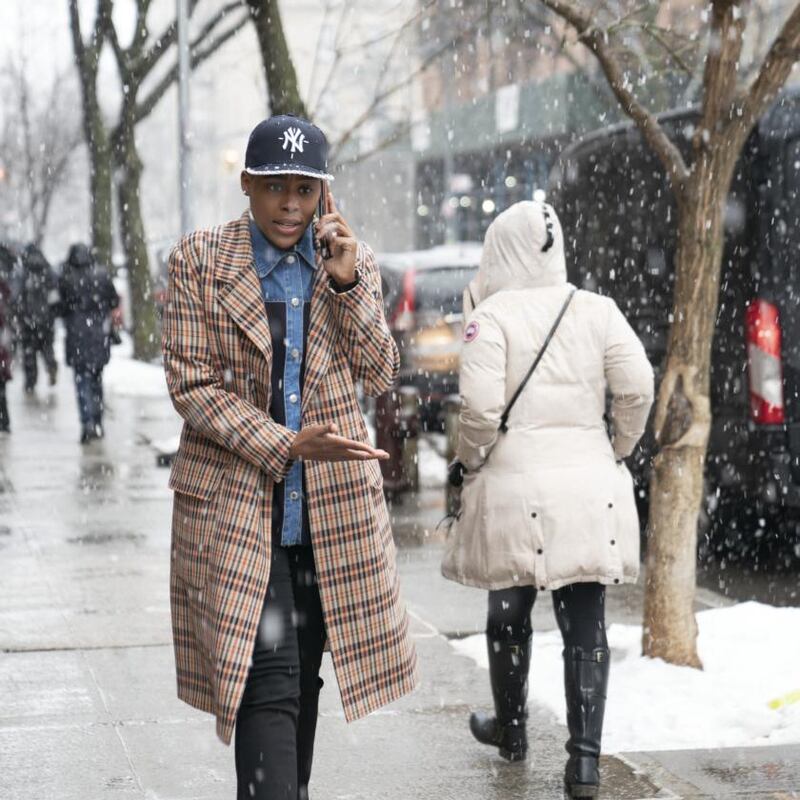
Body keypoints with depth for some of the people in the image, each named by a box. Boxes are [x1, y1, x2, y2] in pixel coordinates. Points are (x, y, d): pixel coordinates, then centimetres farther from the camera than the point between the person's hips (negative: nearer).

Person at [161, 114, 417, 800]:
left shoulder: (354, 260, 7)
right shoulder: (198, 261, -2)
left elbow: (379, 375, 1)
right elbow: (192, 385, -7)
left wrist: (346, 282, -13)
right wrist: (286, 445, -18)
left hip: (333, 505, 4)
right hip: (236, 504, -3)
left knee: (304, 677, 13)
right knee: (269, 681, -12)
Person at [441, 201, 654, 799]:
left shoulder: (492, 314, -7)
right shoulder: (598, 310, 2)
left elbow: (481, 407, -15)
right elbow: (638, 389, -4)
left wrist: (471, 460, 3)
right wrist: (618, 454, 10)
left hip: (516, 488, -2)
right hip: (592, 490, 2)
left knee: (510, 615, 16)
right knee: (586, 625, 4)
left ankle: (511, 729, 34)